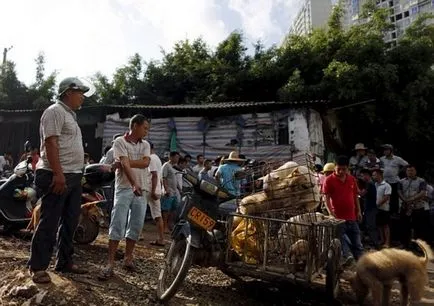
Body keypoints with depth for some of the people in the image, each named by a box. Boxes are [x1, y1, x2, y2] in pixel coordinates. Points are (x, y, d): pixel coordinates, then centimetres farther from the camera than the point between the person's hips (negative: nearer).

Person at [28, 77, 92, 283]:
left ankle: (64, 262, 23)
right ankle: (37, 267, 7)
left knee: (70, 222, 13)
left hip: (73, 176, 10)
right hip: (57, 177, -10)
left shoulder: (70, 115, 22)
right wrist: (58, 174, -25)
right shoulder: (55, 111, -7)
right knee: (49, 223, -4)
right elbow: (51, 143, -18)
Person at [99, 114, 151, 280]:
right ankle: (110, 264, -2)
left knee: (136, 226, 8)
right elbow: (124, 164, -17)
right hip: (124, 188, -5)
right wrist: (134, 184, -28)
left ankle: (128, 258, 21)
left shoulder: (145, 145, 13)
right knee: (117, 225, -7)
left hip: (141, 190, 5)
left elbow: (145, 163, -4)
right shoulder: (120, 142, -2)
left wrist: (128, 162, -14)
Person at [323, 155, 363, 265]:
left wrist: (358, 211, 12)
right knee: (341, 239, -5)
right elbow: (326, 198, -11)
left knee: (357, 242, 14)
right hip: (338, 217, -5)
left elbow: (355, 196, 15)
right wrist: (331, 213, -20)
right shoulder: (329, 180, -8)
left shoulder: (352, 179, 8)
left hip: (352, 216, 5)